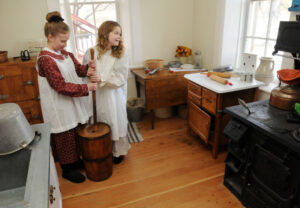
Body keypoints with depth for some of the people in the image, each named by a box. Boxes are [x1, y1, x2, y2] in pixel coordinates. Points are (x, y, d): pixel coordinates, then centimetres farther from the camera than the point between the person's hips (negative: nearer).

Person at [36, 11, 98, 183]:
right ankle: (67, 169, 27)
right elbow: (61, 86, -24)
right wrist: (86, 88, -23)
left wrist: (87, 69, -14)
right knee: (65, 136, 7)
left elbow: (77, 67, 8)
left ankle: (76, 160, 39)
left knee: (76, 133, 18)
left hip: (73, 103, 8)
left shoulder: (66, 54, 5)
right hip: (60, 107, -8)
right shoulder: (45, 59, -20)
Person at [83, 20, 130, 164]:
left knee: (116, 122, 9)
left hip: (114, 95, -1)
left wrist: (102, 78, -23)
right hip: (96, 95, 1)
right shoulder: (91, 53, -3)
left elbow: (121, 76, -13)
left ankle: (118, 151, 32)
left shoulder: (121, 54, -5)